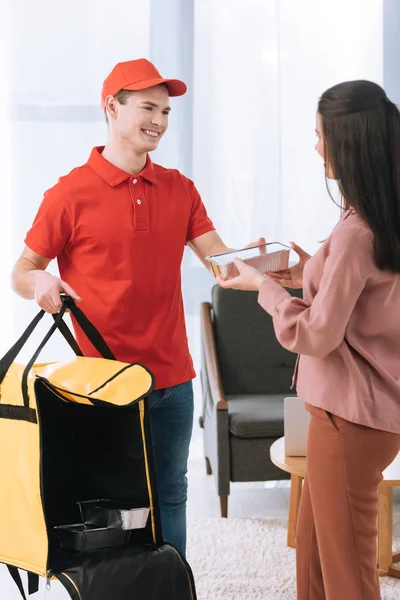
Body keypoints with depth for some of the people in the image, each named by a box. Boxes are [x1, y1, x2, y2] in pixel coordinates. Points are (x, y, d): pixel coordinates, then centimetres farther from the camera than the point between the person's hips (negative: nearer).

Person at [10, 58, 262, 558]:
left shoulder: (179, 189, 8)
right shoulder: (71, 193, -8)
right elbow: (22, 270, -4)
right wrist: (39, 282, -27)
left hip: (172, 381, 5)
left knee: (169, 498, 14)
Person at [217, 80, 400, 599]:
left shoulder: (355, 233, -23)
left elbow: (316, 335, -19)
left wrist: (264, 285, -6)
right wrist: (310, 274, 9)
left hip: (351, 415, -9)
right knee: (313, 547, 20)